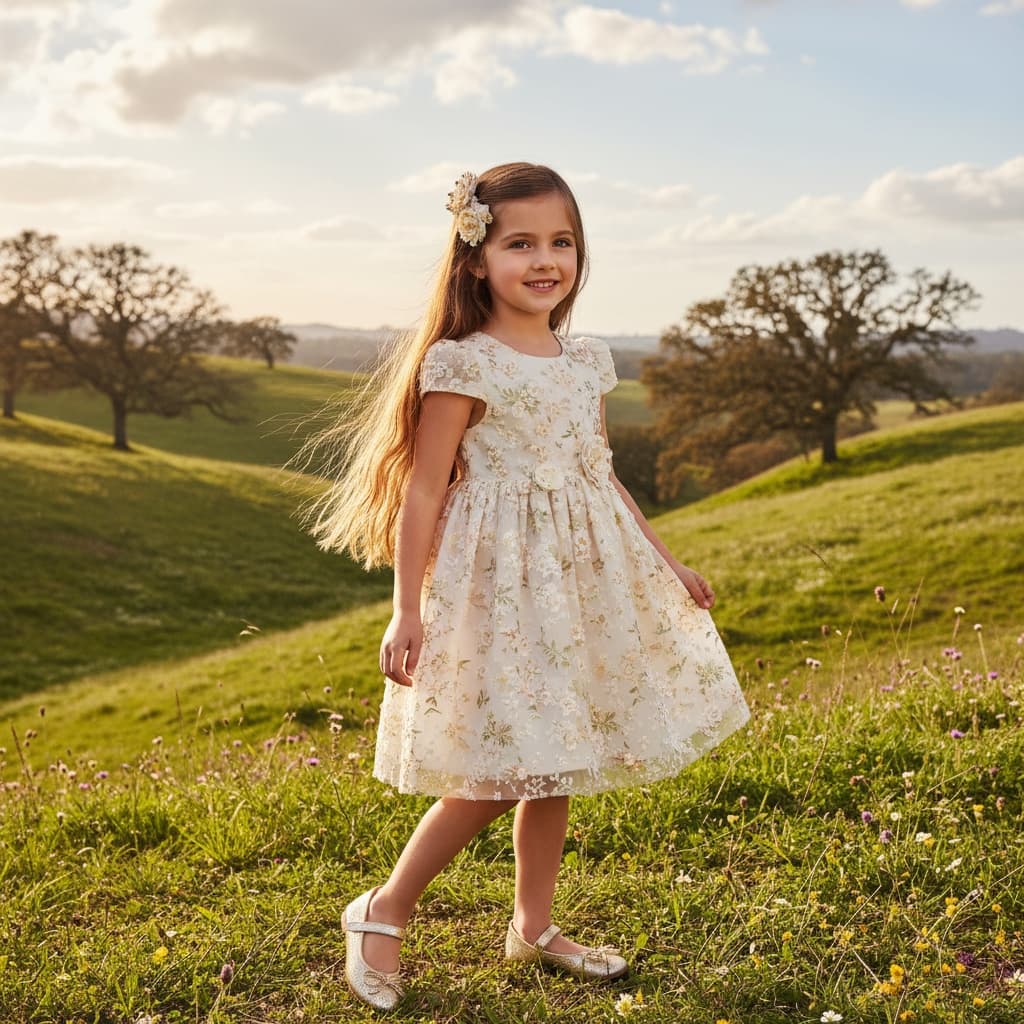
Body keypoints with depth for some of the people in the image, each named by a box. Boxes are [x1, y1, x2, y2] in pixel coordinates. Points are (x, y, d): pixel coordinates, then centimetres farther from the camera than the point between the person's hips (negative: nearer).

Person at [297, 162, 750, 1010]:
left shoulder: (586, 361, 8)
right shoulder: (461, 365, -12)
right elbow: (422, 492, -12)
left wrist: (669, 565, 19)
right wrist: (408, 609, -18)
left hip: (583, 579, 7)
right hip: (498, 583, -6)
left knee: (554, 762, 13)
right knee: (498, 772, -4)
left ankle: (534, 926, 29)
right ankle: (384, 911, 15)